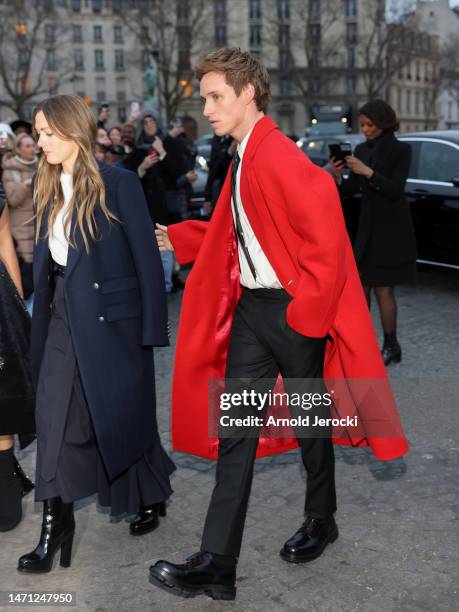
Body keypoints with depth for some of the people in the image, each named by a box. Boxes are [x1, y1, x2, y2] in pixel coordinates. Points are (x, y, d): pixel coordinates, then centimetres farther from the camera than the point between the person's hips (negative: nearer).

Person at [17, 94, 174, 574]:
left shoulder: (118, 184, -10)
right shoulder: (48, 188, 9)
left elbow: (146, 256, -11)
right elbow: (43, 258, 13)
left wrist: (152, 327, -12)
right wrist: (42, 316, 8)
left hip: (112, 317, -5)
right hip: (64, 317, 5)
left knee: (124, 415, 10)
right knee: (55, 419, 0)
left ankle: (151, 497, 35)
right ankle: (55, 529, 9)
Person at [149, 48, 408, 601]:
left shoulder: (278, 156, -19)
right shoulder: (243, 160, 11)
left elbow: (325, 232, -24)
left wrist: (306, 310, -18)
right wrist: (176, 239, 16)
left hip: (296, 312, -8)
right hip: (250, 309, 9)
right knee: (235, 430, 5)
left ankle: (320, 522, 38)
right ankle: (217, 565, 10)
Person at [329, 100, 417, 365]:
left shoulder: (401, 150, -7)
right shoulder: (361, 150, 9)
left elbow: (396, 189, -18)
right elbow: (349, 191, 7)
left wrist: (368, 172, -26)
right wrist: (338, 177, -12)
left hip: (391, 228, -6)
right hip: (367, 225, 6)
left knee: (383, 289, -5)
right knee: (361, 286, 9)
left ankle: (391, 347, 7)